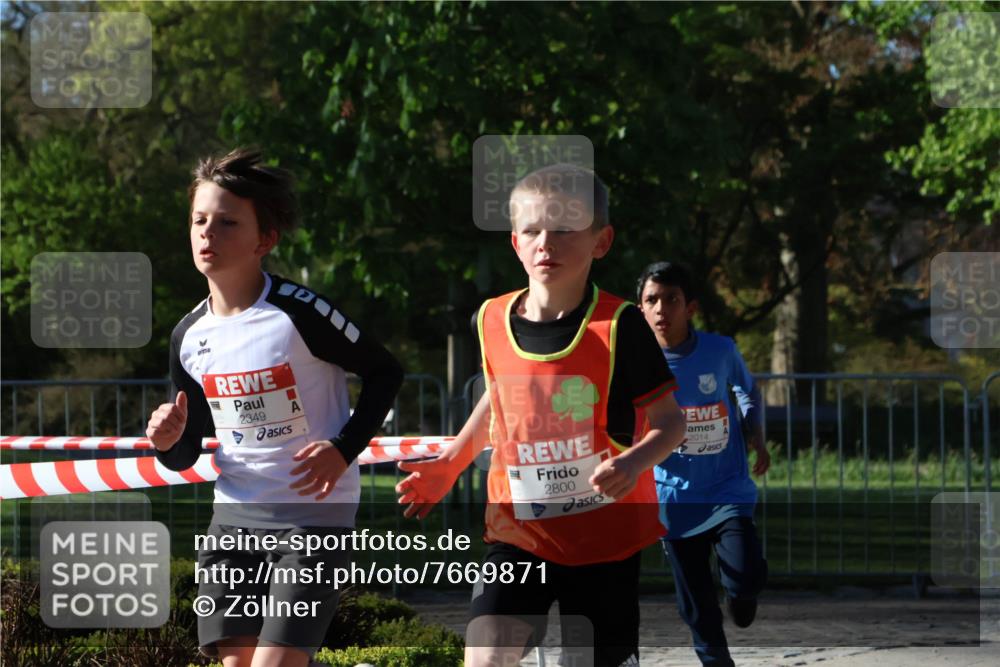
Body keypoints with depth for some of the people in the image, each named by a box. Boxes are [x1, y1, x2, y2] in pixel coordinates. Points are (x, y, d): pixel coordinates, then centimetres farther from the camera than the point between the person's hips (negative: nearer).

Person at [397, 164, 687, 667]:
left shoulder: (619, 325, -12)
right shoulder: (493, 322, 0)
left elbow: (669, 421, -8)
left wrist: (635, 462, -28)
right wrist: (449, 465, 17)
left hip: (605, 536, -2)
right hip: (518, 531, 2)